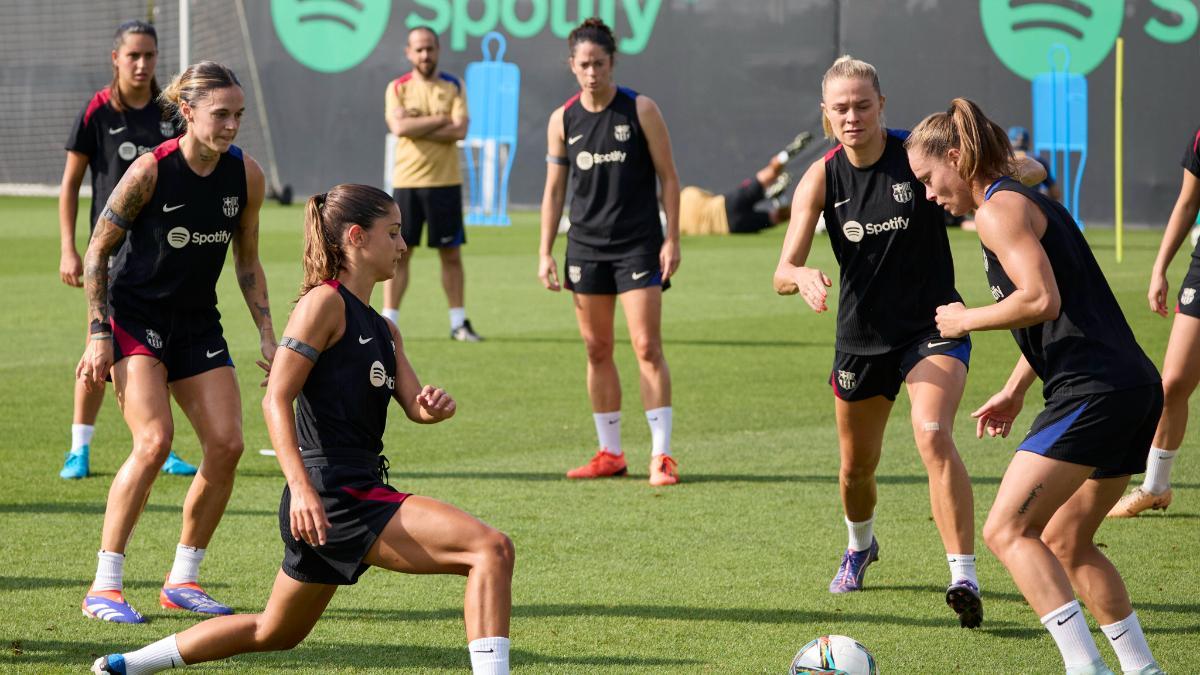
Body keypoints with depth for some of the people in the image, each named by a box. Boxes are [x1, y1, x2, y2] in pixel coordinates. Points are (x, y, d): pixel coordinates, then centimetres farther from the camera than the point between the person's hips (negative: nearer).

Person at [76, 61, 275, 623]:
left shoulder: (246, 175, -3)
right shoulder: (151, 171, -17)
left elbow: (247, 262, 10)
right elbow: (97, 251, -9)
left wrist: (268, 338, 7)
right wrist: (99, 334, -13)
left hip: (198, 323, 5)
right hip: (135, 316, -5)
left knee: (226, 444, -6)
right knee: (154, 440, -21)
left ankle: (182, 580, 10)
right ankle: (104, 587, -14)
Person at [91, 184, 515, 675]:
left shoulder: (383, 331, 19)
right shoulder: (325, 302, -9)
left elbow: (413, 405, 9)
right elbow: (276, 399, -15)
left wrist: (435, 405, -15)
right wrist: (301, 486, -26)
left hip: (361, 495, 10)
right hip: (335, 500, -10)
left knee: (275, 633, 23)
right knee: (492, 549, -20)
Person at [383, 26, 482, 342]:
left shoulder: (453, 87, 3)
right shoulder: (397, 88, 4)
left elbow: (460, 130, -11)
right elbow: (399, 127, -14)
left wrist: (417, 125, -12)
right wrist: (441, 119, -12)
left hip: (445, 182, 0)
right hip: (407, 181, 0)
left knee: (451, 254, 4)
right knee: (399, 253, 0)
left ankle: (458, 322, 11)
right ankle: (388, 321, 5)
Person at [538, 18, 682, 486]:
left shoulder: (641, 110, -4)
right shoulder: (563, 120, 4)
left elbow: (668, 177, -1)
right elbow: (554, 188, 10)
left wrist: (672, 239, -7)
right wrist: (544, 253, 5)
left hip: (639, 245, -4)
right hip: (586, 247, 4)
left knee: (647, 348, -9)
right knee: (597, 350, 6)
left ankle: (662, 455, -8)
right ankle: (610, 453, 15)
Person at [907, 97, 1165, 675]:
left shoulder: (998, 209, -7)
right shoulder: (1029, 201, 23)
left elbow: (1041, 300, -20)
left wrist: (966, 320, -5)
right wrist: (1016, 389, 30)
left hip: (1093, 390, -10)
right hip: (1135, 387, 10)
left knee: (1007, 531, -9)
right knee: (1066, 543, 18)